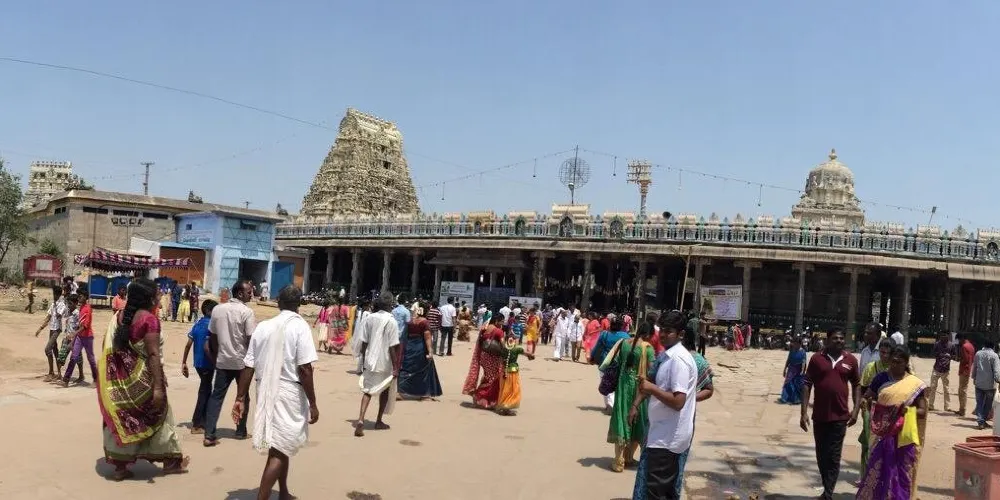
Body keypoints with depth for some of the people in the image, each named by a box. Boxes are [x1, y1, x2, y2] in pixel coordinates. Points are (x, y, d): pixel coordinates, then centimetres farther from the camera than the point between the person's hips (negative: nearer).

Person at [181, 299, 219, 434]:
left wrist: (184, 363, 12)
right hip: (207, 364, -8)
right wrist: (215, 363, -16)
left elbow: (188, 345, 7)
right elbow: (206, 347, -24)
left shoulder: (197, 324, 8)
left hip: (198, 363, 8)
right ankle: (196, 425, 7)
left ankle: (202, 420, 29)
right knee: (204, 392, 2)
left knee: (206, 390, 20)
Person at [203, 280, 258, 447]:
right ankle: (241, 431, 21)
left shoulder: (217, 309, 3)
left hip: (223, 361, 4)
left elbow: (212, 336, 8)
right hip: (242, 361, -4)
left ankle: (209, 435, 0)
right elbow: (252, 339, -16)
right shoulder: (247, 312, -14)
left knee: (216, 396, 7)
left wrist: (216, 355, 18)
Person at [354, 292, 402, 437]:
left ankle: (361, 420, -11)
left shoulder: (369, 318, 0)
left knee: (367, 390, 8)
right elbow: (392, 347, -15)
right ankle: (379, 421, 25)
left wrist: (364, 361, 13)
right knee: (385, 391, 16)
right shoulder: (391, 321, -14)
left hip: (370, 361, 3)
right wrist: (395, 367, -9)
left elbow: (364, 343, 3)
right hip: (385, 363, -3)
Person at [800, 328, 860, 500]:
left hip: (840, 416, -1)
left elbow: (856, 385, 10)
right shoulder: (817, 358, -3)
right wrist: (804, 412, -6)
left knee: (833, 457, 0)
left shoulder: (851, 360, 0)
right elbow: (807, 385, -1)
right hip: (819, 416, 1)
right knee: (822, 455, 12)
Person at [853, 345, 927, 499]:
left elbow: (922, 411, -1)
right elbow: (866, 398, 13)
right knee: (877, 470, 5)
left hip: (905, 437, -1)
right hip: (883, 435, 1)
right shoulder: (881, 378, 3)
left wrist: (906, 410, -15)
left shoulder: (915, 384, -1)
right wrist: (868, 400, -5)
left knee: (902, 473, 8)